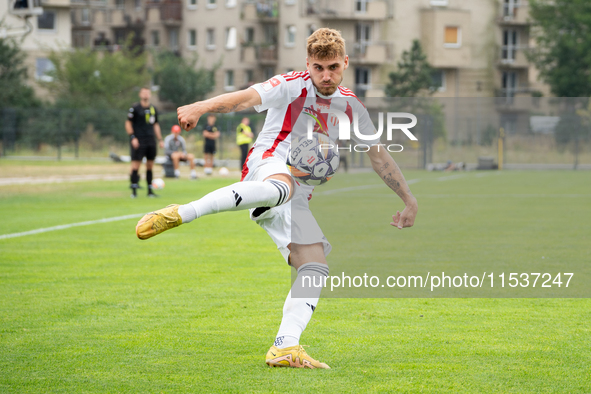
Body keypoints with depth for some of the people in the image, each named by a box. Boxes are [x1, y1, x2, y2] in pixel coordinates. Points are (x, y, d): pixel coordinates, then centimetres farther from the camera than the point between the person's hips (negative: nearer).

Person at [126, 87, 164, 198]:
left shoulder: (153, 109, 15)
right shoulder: (135, 108, -2)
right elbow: (128, 123, -3)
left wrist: (160, 140, 16)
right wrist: (132, 137, -13)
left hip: (151, 140, 5)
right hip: (138, 140, -5)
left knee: (150, 165, 6)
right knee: (136, 164, -8)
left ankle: (150, 190, 11)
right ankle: (134, 190, -4)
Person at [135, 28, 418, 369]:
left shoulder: (352, 108, 14)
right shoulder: (293, 86, -3)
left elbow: (379, 156, 26)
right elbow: (247, 98, -21)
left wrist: (410, 201, 25)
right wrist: (202, 107, -39)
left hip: (297, 201, 7)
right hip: (268, 164, -7)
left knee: (317, 269, -11)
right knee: (281, 187, -43)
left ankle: (285, 348, -16)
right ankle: (178, 214, -42)